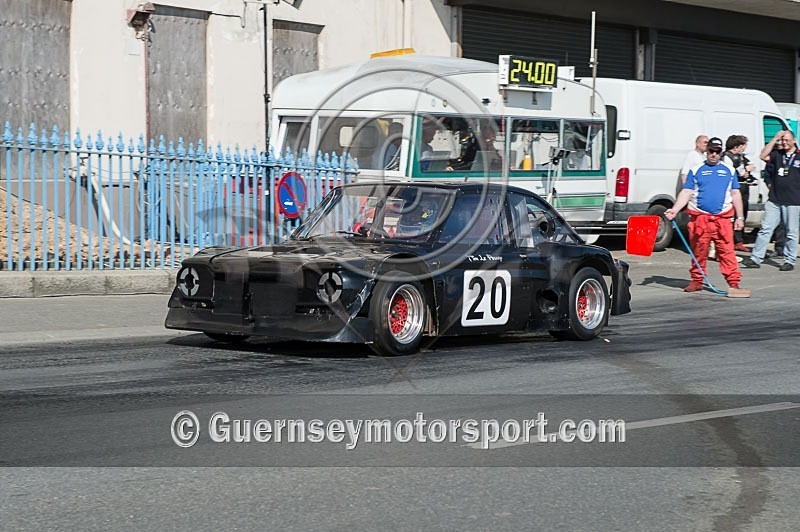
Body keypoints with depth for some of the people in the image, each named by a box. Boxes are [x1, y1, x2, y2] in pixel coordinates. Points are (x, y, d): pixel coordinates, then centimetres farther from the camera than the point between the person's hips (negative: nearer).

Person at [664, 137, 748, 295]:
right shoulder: (696, 170, 11)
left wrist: (739, 217, 11)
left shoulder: (729, 171, 16)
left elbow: (735, 195, 17)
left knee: (727, 251, -8)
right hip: (699, 218, 0)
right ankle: (697, 281, 14)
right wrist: (674, 210, -9)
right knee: (699, 252, 2)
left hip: (722, 218, 0)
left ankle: (734, 283, -9)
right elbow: (686, 193, 5)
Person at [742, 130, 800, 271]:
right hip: (774, 199, 3)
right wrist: (775, 138, -5)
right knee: (765, 229, 1)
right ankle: (756, 259, 2)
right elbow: (763, 156, -6)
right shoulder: (777, 155, 10)